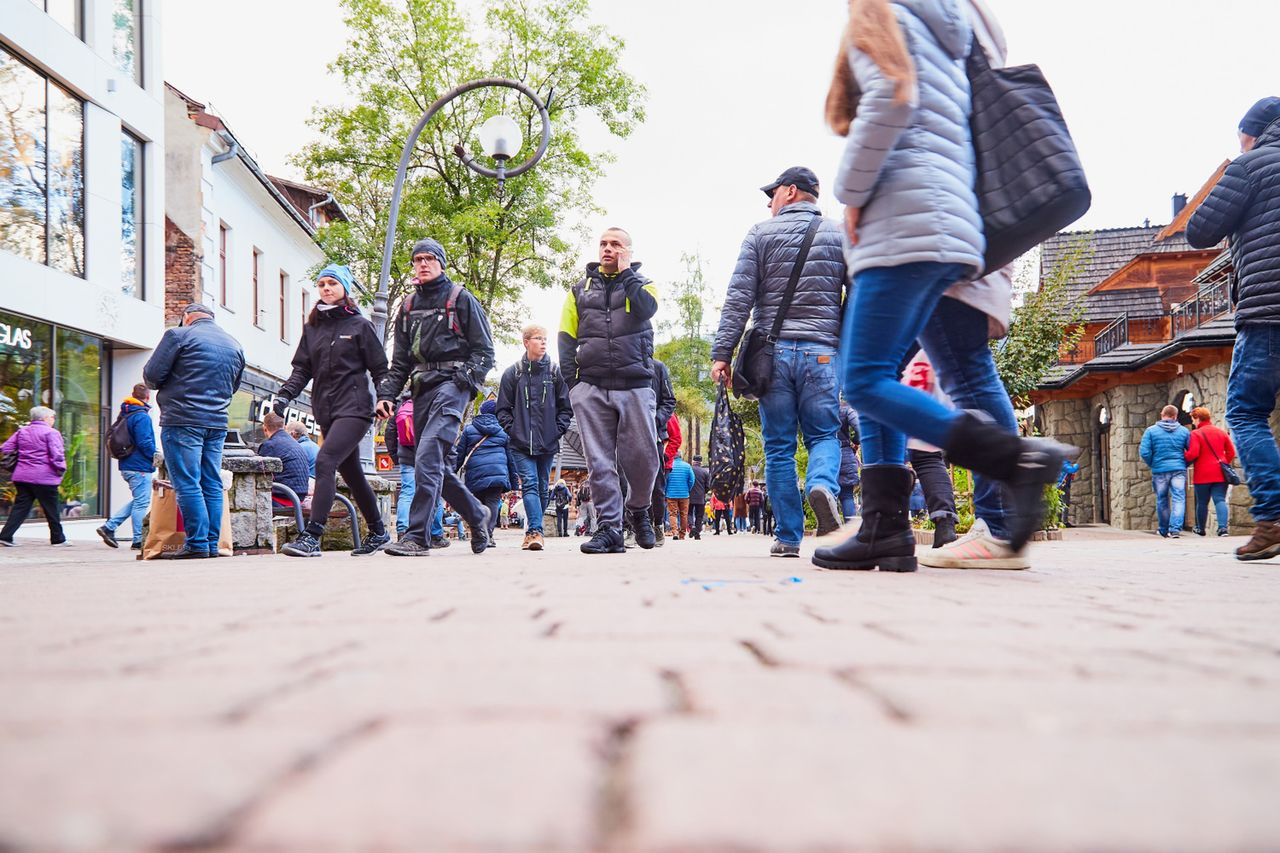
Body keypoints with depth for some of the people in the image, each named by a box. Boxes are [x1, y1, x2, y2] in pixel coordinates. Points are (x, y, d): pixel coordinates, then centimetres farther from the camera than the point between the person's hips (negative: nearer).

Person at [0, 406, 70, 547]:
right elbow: (56, 455, -17)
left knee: (20, 507, 9)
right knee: (51, 509, 5)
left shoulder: (21, 431, 13)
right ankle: (58, 538, 14)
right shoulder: (51, 433, -8)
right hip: (44, 477, -6)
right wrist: (61, 469, -4)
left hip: (22, 476, 6)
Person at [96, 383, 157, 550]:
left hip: (126, 466, 9)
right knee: (141, 503, -2)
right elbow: (145, 443, -21)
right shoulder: (142, 417, -15)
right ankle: (138, 541, 1)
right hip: (141, 467, -9)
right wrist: (156, 456, -7)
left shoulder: (125, 415, 14)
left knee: (137, 500, 18)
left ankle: (109, 527, 11)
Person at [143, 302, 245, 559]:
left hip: (183, 420, -6)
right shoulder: (235, 345, 17)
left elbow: (152, 375, -3)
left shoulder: (179, 335, -2)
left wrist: (173, 384, 16)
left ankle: (197, 544, -8)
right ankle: (212, 544, 8)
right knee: (212, 485, 7)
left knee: (187, 484, -5)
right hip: (217, 422, 6)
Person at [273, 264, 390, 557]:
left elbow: (380, 368, 0)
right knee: (352, 474, 12)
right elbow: (302, 368, 12)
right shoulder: (312, 327, 15)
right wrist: (286, 394, -4)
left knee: (325, 462, -21)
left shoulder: (360, 325, 1)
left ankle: (311, 536, -25)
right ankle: (378, 533, 26)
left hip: (354, 407, -6)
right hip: (326, 410, 7)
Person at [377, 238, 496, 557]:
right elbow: (400, 360, 21)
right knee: (437, 464, 7)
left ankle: (417, 536, -23)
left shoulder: (461, 299, 5)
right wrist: (386, 394, 7)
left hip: (451, 383, -7)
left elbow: (484, 350, 1)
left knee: (428, 455, -20)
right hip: (422, 387, 7)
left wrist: (465, 379, -13)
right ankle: (477, 515, 28)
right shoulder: (409, 305, 21)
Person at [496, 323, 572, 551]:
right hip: (521, 443, -2)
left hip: (548, 443, 2)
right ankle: (536, 531, -22)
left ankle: (533, 531, 21)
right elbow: (503, 408, 7)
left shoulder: (555, 371, 4)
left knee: (542, 487, 9)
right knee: (530, 484, -14)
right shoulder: (512, 373, 3)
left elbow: (565, 406, 9)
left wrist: (559, 429, -1)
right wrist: (512, 430, -3)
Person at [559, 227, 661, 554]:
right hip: (590, 389, 1)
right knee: (600, 462, -3)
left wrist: (625, 272, -1)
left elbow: (645, 309, -11)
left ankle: (638, 509, 23)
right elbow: (566, 337, 15)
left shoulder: (642, 284, 14)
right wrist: (572, 380, 2)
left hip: (635, 386, -1)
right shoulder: (581, 289, 18)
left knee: (643, 457, -2)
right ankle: (609, 528, 1)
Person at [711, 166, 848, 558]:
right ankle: (823, 484, -24)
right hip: (822, 353, 1)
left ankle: (789, 537, 4)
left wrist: (722, 353, -2)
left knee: (778, 446, 5)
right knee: (824, 434, 9)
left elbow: (738, 299, -2)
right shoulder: (839, 236, 10)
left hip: (773, 351, 0)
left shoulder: (761, 234, 5)